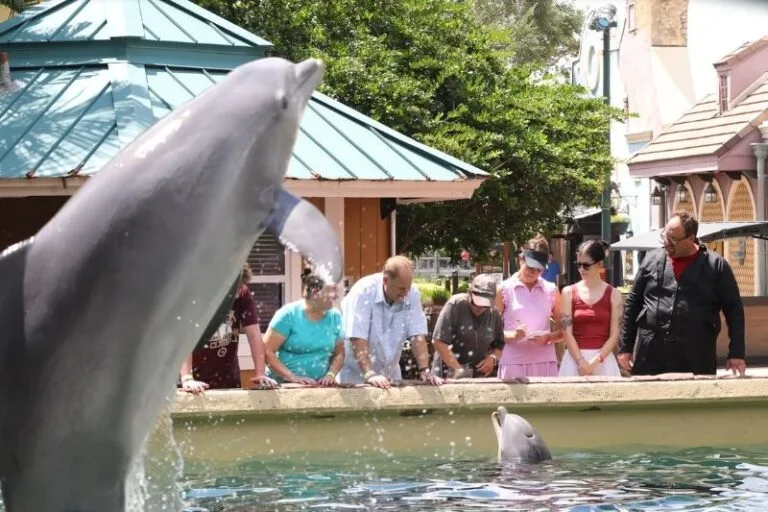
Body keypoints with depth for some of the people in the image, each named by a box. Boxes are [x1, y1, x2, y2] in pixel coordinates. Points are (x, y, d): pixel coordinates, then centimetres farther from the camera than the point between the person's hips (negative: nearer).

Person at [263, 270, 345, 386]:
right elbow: (266, 351, -9)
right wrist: (292, 377, -16)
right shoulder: (289, 315, -7)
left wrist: (331, 374, -3)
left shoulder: (335, 317, 6)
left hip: (318, 386, 3)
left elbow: (339, 353, 15)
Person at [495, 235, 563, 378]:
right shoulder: (504, 290, 5)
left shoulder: (551, 291, 11)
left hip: (545, 362, 2)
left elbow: (563, 330, 12)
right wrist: (513, 335, -14)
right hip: (513, 362, -2)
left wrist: (548, 338, -7)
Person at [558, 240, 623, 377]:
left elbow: (614, 335, -1)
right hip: (575, 358, 0)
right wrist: (581, 362, -13)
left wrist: (594, 362, -11)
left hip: (603, 359, 0)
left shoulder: (613, 294, 4)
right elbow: (567, 332, -3)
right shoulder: (569, 292, 4)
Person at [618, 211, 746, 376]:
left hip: (697, 358, -2)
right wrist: (625, 347, 11)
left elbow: (734, 310, 4)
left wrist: (736, 353, -1)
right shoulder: (652, 260, 10)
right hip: (650, 358, 2)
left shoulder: (715, 265, 2)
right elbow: (633, 304, 14)